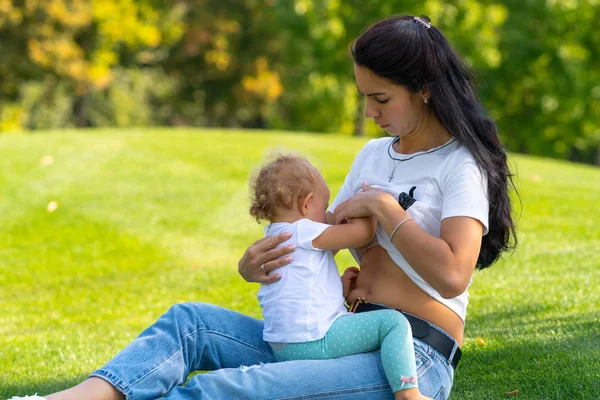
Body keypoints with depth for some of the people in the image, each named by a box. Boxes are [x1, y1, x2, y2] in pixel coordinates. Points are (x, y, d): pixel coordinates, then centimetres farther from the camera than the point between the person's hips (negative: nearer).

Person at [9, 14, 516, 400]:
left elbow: (452, 276, -19)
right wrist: (255, 263, 0)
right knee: (190, 320, -9)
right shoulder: (373, 154, 20)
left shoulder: (460, 165, -5)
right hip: (351, 339, 8)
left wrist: (384, 207, -11)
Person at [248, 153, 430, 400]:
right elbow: (362, 234, -12)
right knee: (392, 322, -14)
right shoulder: (303, 232, -10)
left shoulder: (273, 236, 20)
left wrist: (339, 288, 17)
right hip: (311, 341, -10)